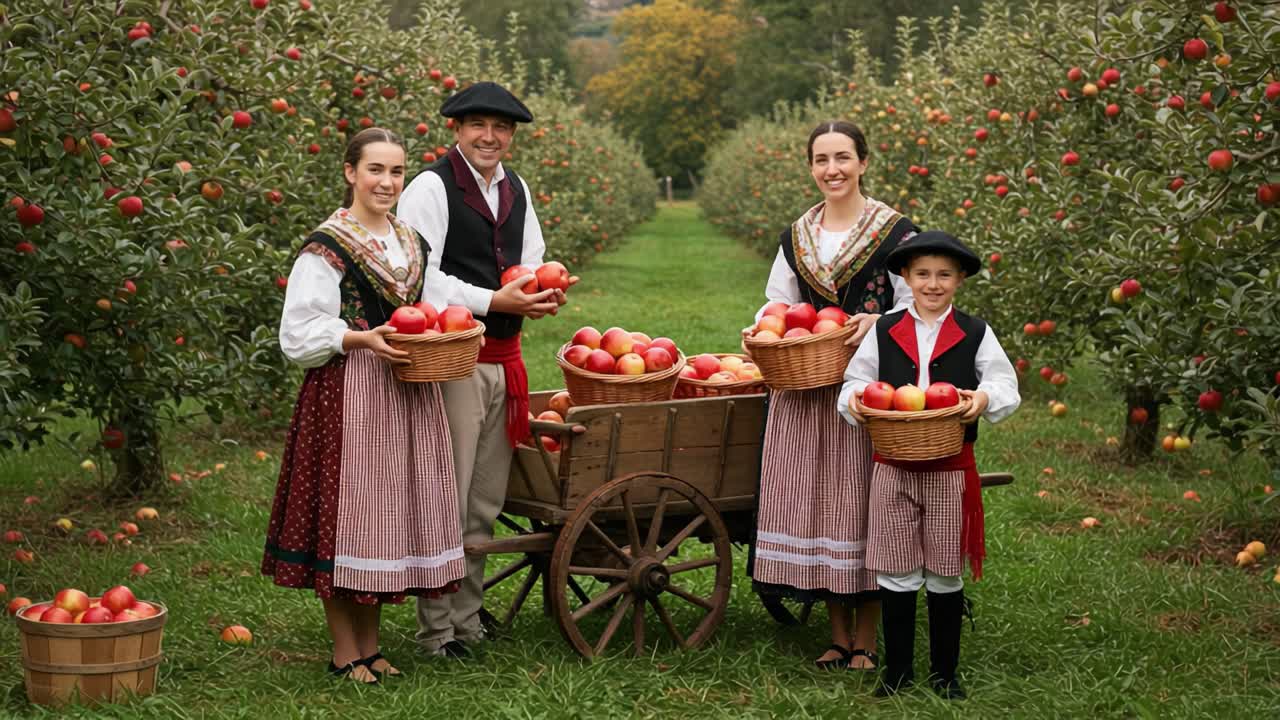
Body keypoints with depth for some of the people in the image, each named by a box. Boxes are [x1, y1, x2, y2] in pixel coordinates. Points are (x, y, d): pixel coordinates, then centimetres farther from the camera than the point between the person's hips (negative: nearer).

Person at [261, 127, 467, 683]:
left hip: (405, 394, 7)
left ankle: (370, 646, 20)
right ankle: (345, 652, 7)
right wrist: (362, 339, -23)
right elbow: (299, 333, -11)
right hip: (346, 393, -7)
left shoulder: (410, 243, 14)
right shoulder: (326, 247, -8)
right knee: (346, 510, -4)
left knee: (390, 512, 9)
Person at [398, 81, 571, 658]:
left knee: (485, 500, 14)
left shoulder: (515, 190, 15)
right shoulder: (431, 188, -9)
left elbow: (530, 263, 20)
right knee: (445, 498, -4)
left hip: (503, 359, 8)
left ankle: (467, 619, 25)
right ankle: (437, 629, 4)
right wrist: (494, 301, -19)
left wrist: (544, 292, -3)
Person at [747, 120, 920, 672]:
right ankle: (839, 636, 17)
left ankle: (866, 641, 9)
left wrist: (878, 323, -21)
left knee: (861, 499, -2)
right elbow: (778, 305, 21)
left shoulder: (895, 232, -2)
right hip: (805, 388, 5)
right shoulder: (796, 237, 13)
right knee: (813, 499, 5)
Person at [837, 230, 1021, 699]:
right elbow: (856, 381, 6)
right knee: (896, 574, 6)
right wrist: (854, 398, -16)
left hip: (951, 470, -1)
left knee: (945, 575, 9)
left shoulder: (975, 335, 0)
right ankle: (896, 671, 18)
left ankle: (945, 672, 21)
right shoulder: (883, 332, 3)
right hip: (893, 468, 1)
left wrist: (985, 397, -23)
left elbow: (1006, 387, -2)